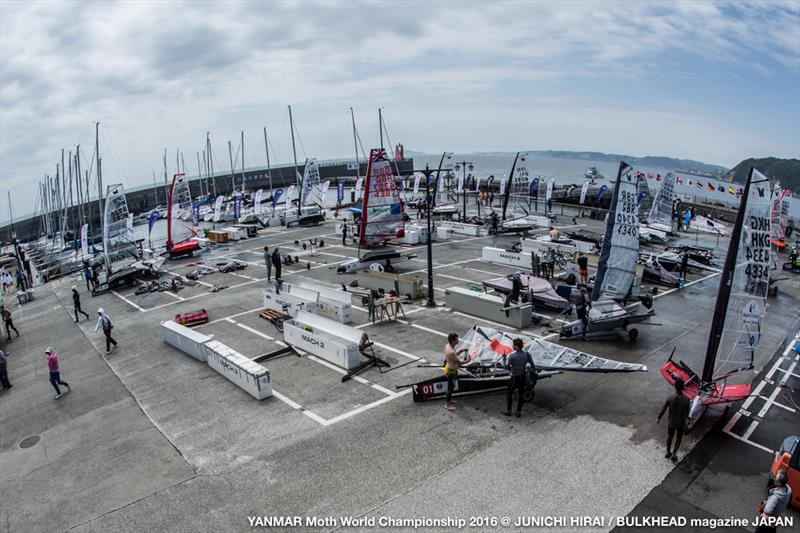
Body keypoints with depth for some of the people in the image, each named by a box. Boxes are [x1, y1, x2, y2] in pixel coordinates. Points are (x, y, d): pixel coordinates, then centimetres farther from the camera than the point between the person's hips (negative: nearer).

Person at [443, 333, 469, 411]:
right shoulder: (451, 352, -36)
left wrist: (461, 351, -1)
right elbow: (459, 362, -22)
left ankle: (447, 401, 42)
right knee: (451, 387, 8)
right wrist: (467, 361, -7)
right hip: (451, 371, -9)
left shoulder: (447, 345, -6)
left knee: (450, 386, 25)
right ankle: (447, 404, 25)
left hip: (449, 367, 9)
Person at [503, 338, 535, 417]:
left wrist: (504, 359, 1)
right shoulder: (527, 354, -9)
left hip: (515, 378, -4)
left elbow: (507, 367, -13)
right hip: (524, 377, 4)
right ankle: (518, 412, 23)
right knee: (521, 395, 17)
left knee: (509, 393, 16)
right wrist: (534, 373, 13)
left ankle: (508, 411, 22)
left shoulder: (512, 356, -22)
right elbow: (532, 365, -2)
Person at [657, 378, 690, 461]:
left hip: (671, 422, 0)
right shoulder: (686, 399, -21)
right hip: (681, 423, 0)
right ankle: (674, 454, 25)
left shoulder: (670, 398, -23)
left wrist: (658, 418, 5)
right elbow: (687, 412, -7)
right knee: (678, 438, 22)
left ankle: (668, 452, 36)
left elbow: (663, 409, -12)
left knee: (669, 436, 24)